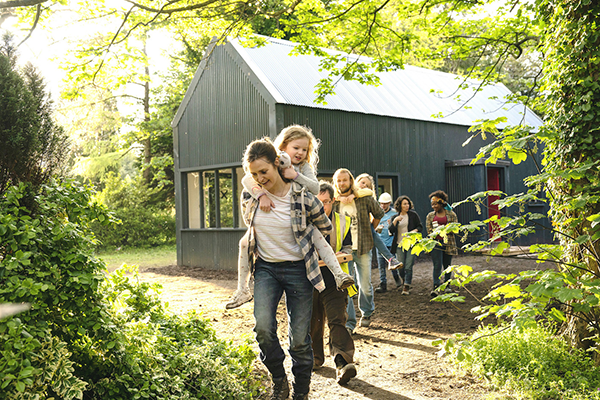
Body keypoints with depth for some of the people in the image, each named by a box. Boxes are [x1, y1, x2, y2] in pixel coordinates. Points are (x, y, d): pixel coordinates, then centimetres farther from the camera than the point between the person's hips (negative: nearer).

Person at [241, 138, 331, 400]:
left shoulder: (303, 198, -12)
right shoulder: (250, 196, -3)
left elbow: (326, 229, 6)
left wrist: (322, 259, 17)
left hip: (298, 269, -2)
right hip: (265, 269, 2)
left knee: (300, 338, 1)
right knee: (263, 327, -18)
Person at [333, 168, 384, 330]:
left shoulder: (365, 198, -2)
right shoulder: (333, 202, 1)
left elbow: (379, 214, 13)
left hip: (362, 248, 0)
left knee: (365, 285, 6)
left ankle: (367, 313, 34)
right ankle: (349, 322, 5)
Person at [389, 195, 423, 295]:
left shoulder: (413, 215, 3)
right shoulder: (395, 217, 10)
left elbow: (420, 227, 6)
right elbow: (391, 231, 0)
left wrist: (414, 231, -14)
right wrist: (395, 221, -14)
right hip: (399, 245, 3)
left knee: (408, 266, -8)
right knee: (401, 267, 3)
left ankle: (406, 287, -1)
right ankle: (407, 280, 32)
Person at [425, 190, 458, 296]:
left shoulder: (451, 214, 5)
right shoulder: (430, 216, 10)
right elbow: (429, 231, 6)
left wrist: (442, 228, -12)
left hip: (448, 243, 0)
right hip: (435, 243, 0)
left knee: (447, 266, 9)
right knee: (437, 265, -11)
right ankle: (436, 288, -15)